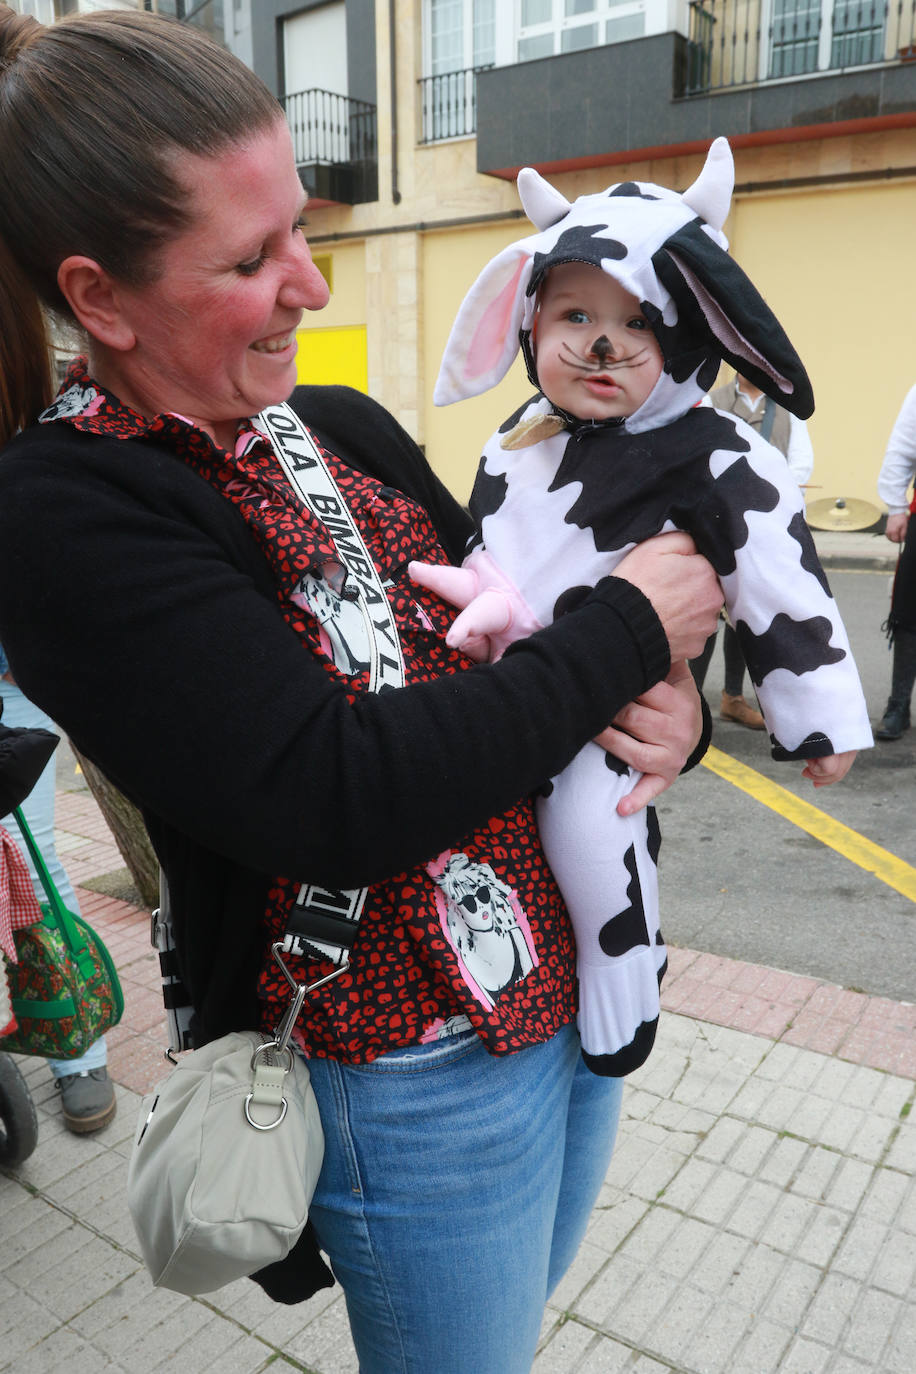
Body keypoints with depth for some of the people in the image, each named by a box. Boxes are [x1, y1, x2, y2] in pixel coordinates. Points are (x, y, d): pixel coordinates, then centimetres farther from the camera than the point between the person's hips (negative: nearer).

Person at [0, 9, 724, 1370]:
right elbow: (336, 797, -29)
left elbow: (495, 634, 11)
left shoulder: (344, 426, 3)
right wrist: (627, 631, -20)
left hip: (583, 989, 7)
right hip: (416, 1089, -6)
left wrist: (667, 704, -10)